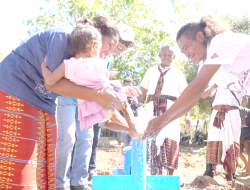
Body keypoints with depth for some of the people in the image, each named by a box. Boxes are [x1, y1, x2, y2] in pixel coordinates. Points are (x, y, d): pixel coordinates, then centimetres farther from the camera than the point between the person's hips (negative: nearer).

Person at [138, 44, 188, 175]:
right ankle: (154, 174, 4)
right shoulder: (151, 71, 17)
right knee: (152, 140, -4)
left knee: (170, 142, -4)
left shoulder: (178, 73, 14)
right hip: (153, 108, 1)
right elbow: (143, 92, 13)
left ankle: (170, 175, 5)